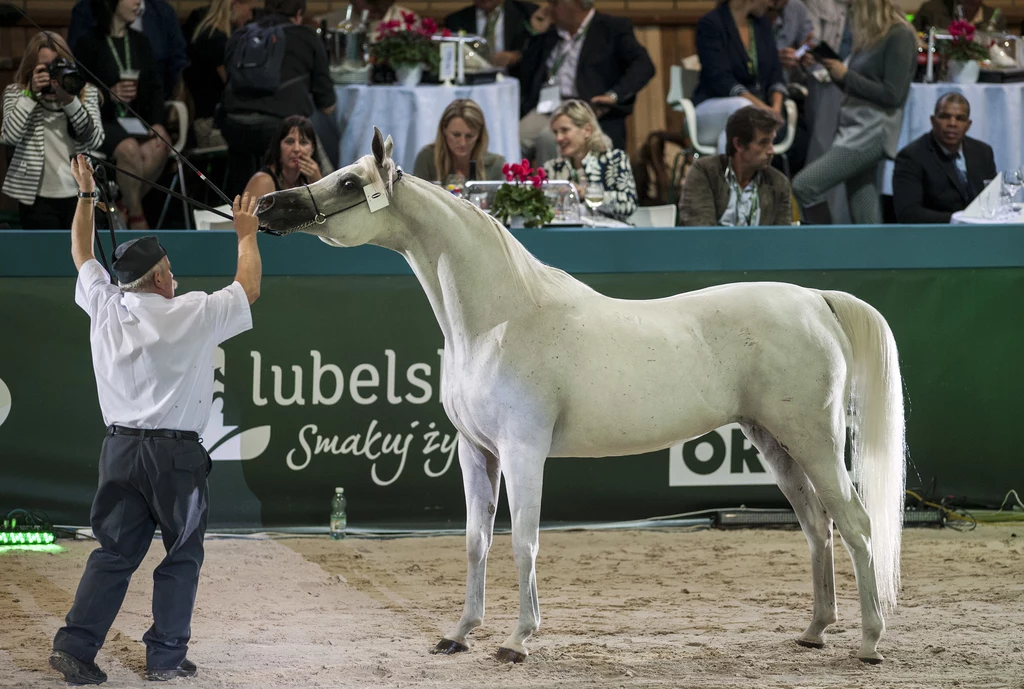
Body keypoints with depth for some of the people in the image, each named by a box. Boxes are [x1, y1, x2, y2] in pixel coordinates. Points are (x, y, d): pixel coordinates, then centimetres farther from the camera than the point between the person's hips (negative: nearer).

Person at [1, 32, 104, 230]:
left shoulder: (86, 93, 8)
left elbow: (95, 140, -4)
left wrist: (70, 101, -14)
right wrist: (31, 94, -13)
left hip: (79, 193, 1)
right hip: (37, 198, -1)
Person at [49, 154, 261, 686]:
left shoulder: (104, 306, 2)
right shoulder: (192, 315, -11)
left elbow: (81, 256, 20)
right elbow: (249, 289, 4)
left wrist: (85, 194, 28)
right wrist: (246, 235, 17)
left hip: (120, 447, 5)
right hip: (174, 452, -5)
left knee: (114, 552, 10)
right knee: (182, 556, 8)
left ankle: (75, 646, 2)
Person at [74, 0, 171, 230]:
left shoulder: (139, 42, 12)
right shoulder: (89, 44, -4)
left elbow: (154, 87, 8)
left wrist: (157, 123, -6)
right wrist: (109, 95, -22)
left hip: (136, 120, 5)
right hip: (101, 121, -5)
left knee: (158, 148, -27)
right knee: (130, 149, -34)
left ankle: (126, 207, -7)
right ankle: (136, 218, -17)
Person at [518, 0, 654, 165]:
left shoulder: (613, 28, 6)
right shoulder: (550, 33, 23)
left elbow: (644, 66, -8)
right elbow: (527, 75, 21)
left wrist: (613, 95, -23)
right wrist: (537, 35, 12)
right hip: (544, 111, 5)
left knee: (548, 139, -37)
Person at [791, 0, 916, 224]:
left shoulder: (900, 36, -10)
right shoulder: (872, 36, 15)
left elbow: (891, 94, -15)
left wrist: (846, 75, -9)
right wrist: (836, 72, 4)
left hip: (873, 129, -9)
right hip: (856, 126, 9)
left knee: (804, 185, -15)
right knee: (867, 221, 5)